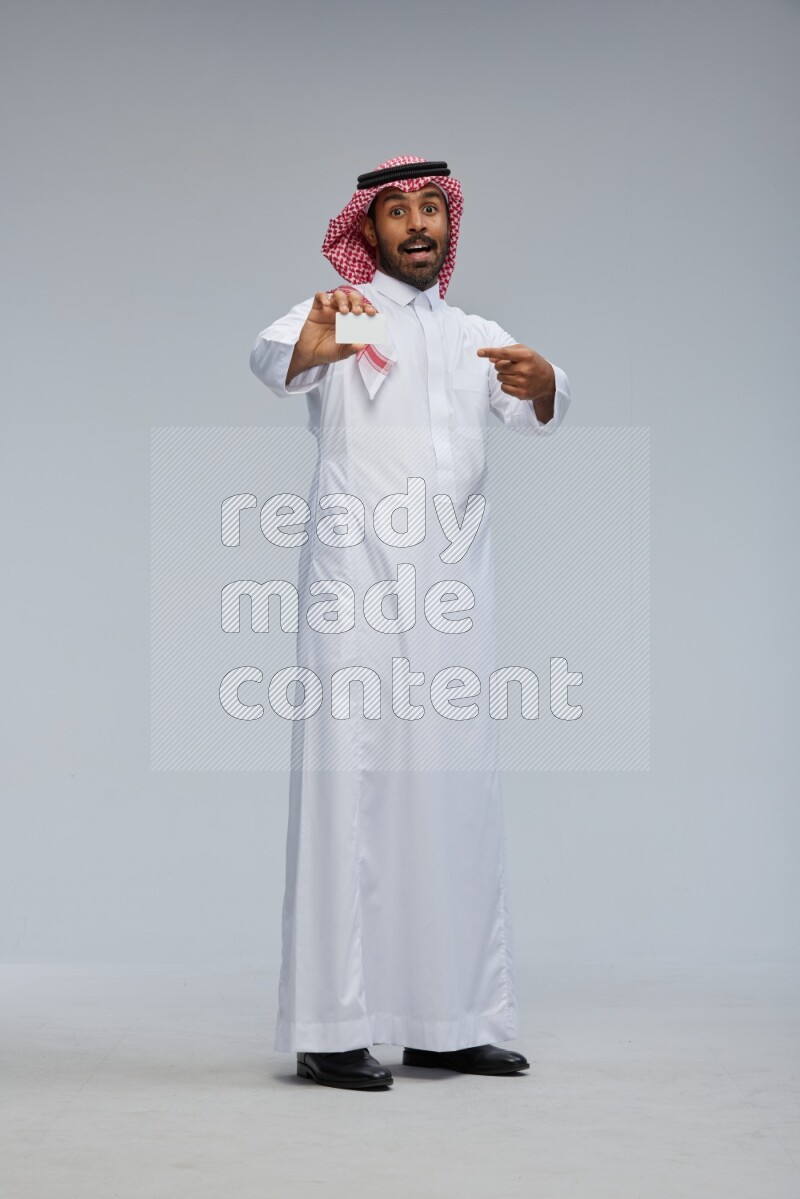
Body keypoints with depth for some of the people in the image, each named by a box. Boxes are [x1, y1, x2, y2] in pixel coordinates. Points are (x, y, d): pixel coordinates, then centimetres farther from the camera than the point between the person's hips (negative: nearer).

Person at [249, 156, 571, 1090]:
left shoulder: (478, 337, 19)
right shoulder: (340, 315, 5)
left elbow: (539, 412, 0)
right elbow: (270, 357, -17)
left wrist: (540, 383, -24)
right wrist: (311, 345, -42)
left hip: (454, 594, 5)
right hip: (356, 591, -5)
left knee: (457, 797, 6)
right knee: (351, 792, -8)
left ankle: (447, 1021, 14)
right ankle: (333, 1030, -6)